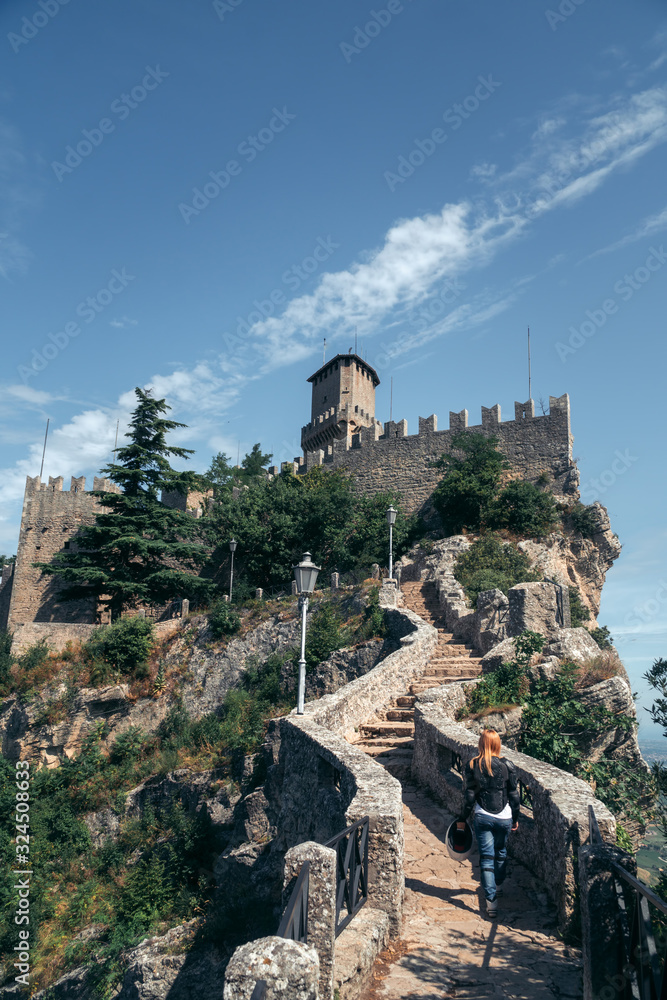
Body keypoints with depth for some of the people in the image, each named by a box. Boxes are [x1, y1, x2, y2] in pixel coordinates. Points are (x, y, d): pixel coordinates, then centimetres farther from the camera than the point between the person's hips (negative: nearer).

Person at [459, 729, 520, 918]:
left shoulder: (473, 766, -9)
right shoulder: (507, 765, -9)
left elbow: (470, 795, -5)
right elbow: (514, 795, -2)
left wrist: (463, 819, 4)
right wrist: (515, 818, 11)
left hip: (482, 817, -1)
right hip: (503, 818, 1)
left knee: (487, 857, 5)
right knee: (501, 852, 24)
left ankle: (491, 898, -1)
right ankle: (497, 884, 43)